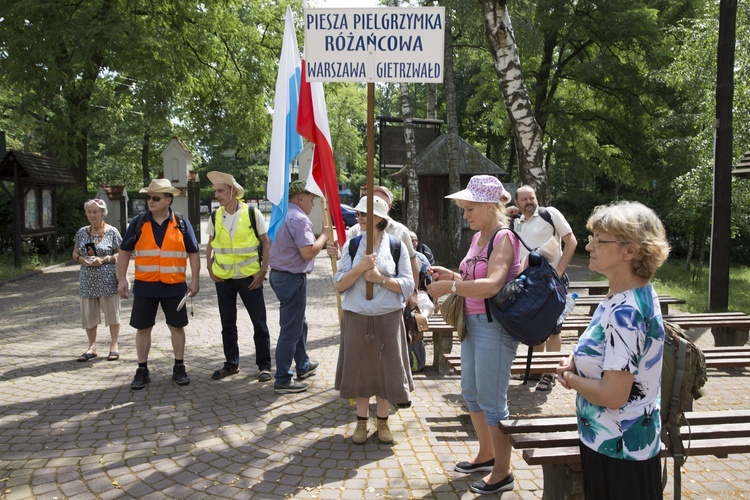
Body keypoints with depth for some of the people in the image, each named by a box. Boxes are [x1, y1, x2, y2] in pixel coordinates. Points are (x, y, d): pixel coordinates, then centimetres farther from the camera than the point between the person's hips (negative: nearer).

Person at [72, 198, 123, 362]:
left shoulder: (112, 231, -2)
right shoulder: (82, 232, 9)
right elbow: (75, 253, 15)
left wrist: (104, 259, -16)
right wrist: (82, 259, -7)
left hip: (107, 280, -4)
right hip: (87, 280, 4)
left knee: (112, 312, 2)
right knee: (88, 314, 7)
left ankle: (114, 345, 14)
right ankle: (92, 347, 19)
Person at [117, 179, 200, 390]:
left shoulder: (182, 223, 1)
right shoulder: (138, 222, 3)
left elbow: (193, 253, 4)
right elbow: (125, 251, 6)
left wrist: (195, 280, -2)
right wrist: (121, 279, -1)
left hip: (174, 286, -1)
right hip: (144, 286, 1)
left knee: (177, 326, 7)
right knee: (142, 328, 6)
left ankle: (179, 368, 20)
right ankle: (142, 371, 19)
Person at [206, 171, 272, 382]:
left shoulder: (253, 214, -8)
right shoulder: (215, 217, 3)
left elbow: (266, 243, -3)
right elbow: (210, 245, 15)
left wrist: (263, 271, -10)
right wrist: (210, 268, 3)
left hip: (250, 277, -3)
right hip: (223, 278, 4)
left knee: (259, 323, 2)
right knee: (227, 324, 12)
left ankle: (264, 365, 14)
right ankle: (231, 364, 26)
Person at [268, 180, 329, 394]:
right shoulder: (299, 219, -18)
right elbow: (308, 252, -24)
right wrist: (325, 234, -11)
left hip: (278, 273, 11)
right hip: (292, 278, -11)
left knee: (299, 323, 24)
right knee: (290, 330, -2)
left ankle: (303, 365, 39)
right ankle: (283, 380, 6)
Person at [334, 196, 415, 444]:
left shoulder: (397, 246, -1)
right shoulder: (351, 245, 2)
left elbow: (408, 285, -4)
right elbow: (339, 285, -3)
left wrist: (380, 277, -17)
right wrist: (361, 268, -17)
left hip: (388, 318, -1)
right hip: (356, 318, 1)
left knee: (385, 369, 7)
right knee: (360, 369, 9)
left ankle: (382, 421, 26)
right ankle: (362, 421, 26)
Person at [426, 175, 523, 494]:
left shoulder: (504, 238, -15)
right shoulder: (478, 237, 11)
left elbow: (492, 285, -29)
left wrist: (451, 286, -26)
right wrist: (450, 275, 3)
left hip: (494, 327, -9)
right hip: (473, 323, 9)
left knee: (491, 401, 0)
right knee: (471, 393, 19)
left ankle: (503, 473, 17)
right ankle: (486, 455, 38)